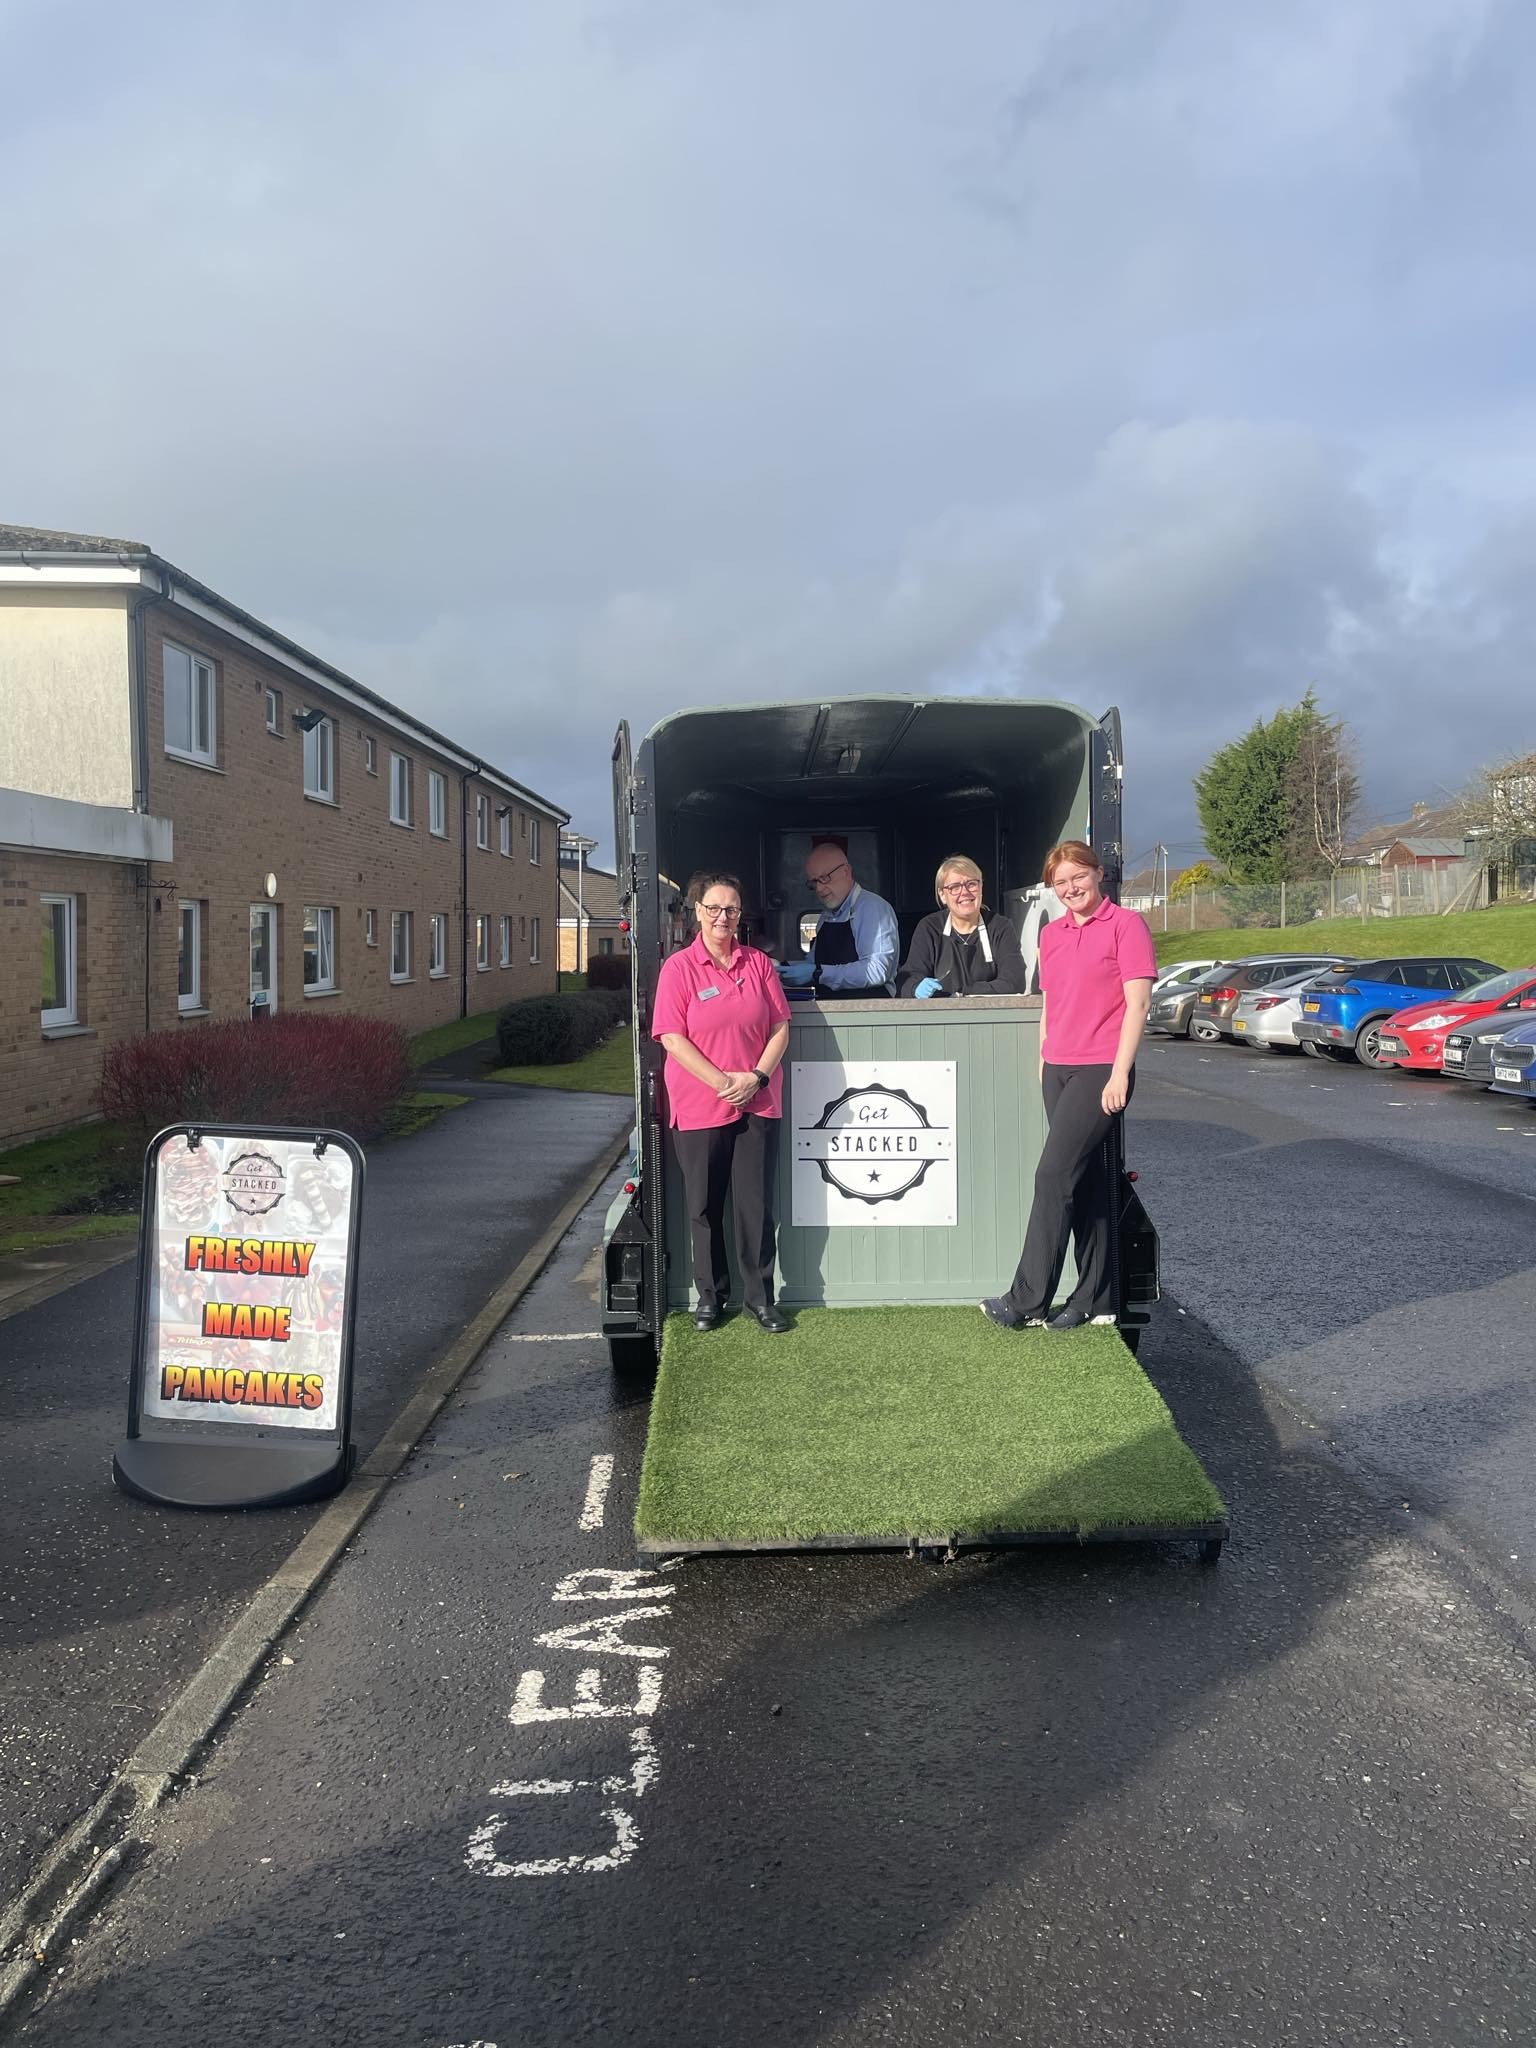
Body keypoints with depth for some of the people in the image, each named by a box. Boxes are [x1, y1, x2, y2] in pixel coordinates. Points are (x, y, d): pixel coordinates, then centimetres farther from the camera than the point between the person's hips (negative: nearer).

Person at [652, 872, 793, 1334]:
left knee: (756, 1204, 6)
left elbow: (780, 1027, 6)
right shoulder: (678, 967, -3)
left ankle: (759, 1297, 18)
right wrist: (721, 1082, -14)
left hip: (757, 1103, 2)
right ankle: (710, 1296, 24)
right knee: (704, 1207, 8)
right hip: (699, 1106, -2)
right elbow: (672, 1037, -9)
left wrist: (757, 1076, -9)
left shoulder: (759, 963, 6)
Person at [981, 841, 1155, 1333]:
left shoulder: (1125, 924, -5)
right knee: (1085, 1180, 9)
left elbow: (1138, 1001, -10)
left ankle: (1027, 1300, -5)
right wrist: (1044, 1062, 14)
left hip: (1102, 1070, -7)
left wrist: (1120, 1073, -15)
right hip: (1057, 1069, 7)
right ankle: (1096, 1300, 15)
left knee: (1053, 1174, -11)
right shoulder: (1051, 934, 15)